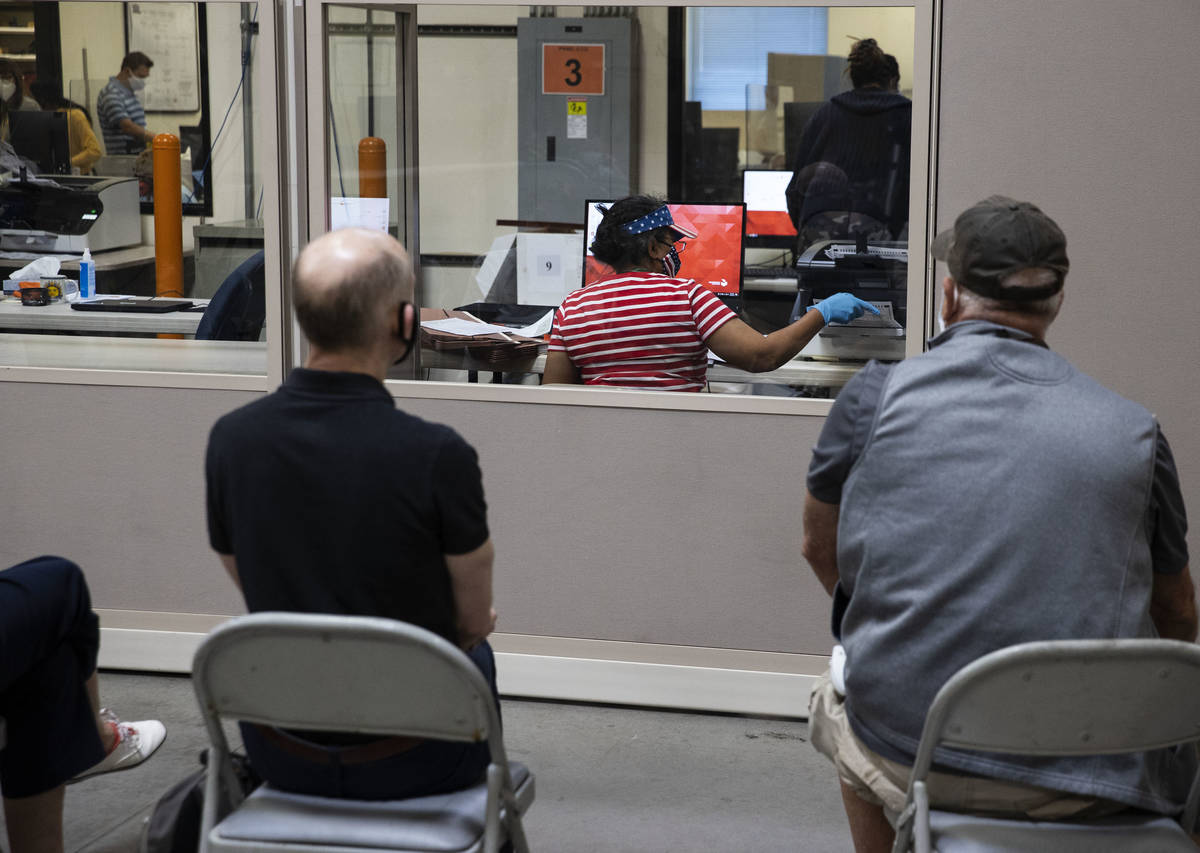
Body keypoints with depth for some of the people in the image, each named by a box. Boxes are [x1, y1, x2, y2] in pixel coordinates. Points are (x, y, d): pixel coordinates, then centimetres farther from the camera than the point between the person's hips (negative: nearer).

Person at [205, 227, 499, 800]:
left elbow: (257, 594, 4)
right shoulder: (436, 456, -24)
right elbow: (474, 621, -8)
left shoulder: (230, 439, -12)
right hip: (408, 763, -3)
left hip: (281, 757, 3)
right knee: (477, 655, 31)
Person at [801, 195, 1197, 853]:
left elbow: (821, 550, 14)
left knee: (838, 693, 33)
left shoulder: (877, 393, -2)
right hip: (1093, 781, 0)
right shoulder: (1132, 430, 0)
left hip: (908, 758, 0)